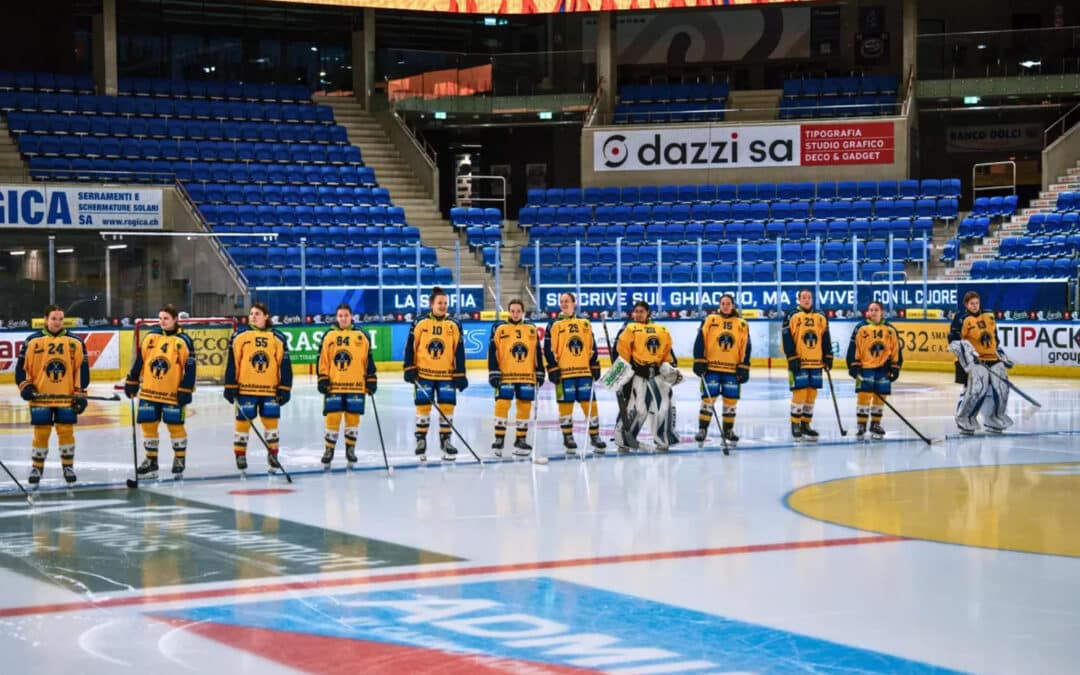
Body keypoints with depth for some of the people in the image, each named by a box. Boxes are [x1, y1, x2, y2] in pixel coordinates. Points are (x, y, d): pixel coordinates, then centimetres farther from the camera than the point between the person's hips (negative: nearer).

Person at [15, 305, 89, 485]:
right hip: (40, 397, 0)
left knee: (66, 431, 2)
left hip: (66, 398, 1)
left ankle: (68, 467, 16)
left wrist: (80, 394, -1)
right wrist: (25, 386, -6)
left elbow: (82, 369, 3)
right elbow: (22, 365, 5)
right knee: (41, 433, 2)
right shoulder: (33, 341, 0)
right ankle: (36, 468, 15)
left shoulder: (75, 342, 2)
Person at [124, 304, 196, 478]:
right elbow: (138, 361, 10)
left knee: (175, 426, 1)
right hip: (149, 392, 4)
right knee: (148, 425, 6)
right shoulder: (149, 337, 5)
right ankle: (151, 461, 19)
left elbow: (189, 368, -7)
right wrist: (131, 383, 8)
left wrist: (186, 391, -12)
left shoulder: (184, 341, -6)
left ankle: (180, 460, 17)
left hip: (173, 394, -4)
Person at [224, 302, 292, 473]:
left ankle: (272, 455, 19)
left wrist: (285, 389, 1)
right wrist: (230, 387, -3)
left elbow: (284, 365, 5)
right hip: (245, 389, -1)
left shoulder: (278, 338, 3)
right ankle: (240, 455, 16)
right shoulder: (240, 336, 0)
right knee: (243, 421, 2)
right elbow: (232, 363, 0)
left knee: (271, 421, 5)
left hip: (270, 389, 1)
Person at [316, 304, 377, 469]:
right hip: (333, 385, 0)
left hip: (356, 386, 0)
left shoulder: (361, 336, 3)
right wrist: (322, 379, -2)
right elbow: (322, 360, 5)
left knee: (353, 418, 5)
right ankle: (329, 450, 9)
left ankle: (350, 449, 20)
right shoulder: (329, 336, 4)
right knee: (332, 418, -2)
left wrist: (371, 381, 4)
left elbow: (368, 360, 6)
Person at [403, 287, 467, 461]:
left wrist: (460, 375, 1)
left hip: (447, 376, 1)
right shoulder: (420, 324, -2)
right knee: (423, 407, 0)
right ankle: (421, 440, 12)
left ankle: (445, 440, 12)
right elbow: (410, 347, 1)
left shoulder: (454, 326, 3)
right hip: (424, 375, -1)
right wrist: (410, 369, -4)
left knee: (447, 407, -1)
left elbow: (459, 352, 4)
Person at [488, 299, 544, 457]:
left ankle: (520, 440, 17)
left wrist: (540, 373, 10)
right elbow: (492, 352, -2)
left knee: (525, 407, 5)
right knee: (502, 405, -11)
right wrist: (493, 373, -8)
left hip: (527, 377, 3)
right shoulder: (500, 329, 1)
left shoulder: (532, 330, 10)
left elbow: (537, 353, 14)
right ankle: (499, 439, -3)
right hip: (505, 376, -3)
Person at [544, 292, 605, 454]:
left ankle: (595, 436, 10)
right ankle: (568, 438, 10)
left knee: (590, 403, 1)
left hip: (584, 371, 3)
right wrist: (553, 369, -9)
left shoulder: (585, 323, 12)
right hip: (564, 372, -2)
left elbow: (592, 347, 14)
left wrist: (595, 366, 9)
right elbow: (549, 349, -1)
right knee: (566, 404, 0)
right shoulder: (554, 325, 3)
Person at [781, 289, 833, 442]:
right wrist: (792, 358, -14)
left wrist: (828, 357, 9)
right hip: (798, 363, -5)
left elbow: (825, 339, 16)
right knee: (800, 393, -10)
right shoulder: (792, 317, -3)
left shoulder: (821, 318, 12)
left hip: (816, 363, 5)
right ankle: (795, 426, 1)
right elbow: (787, 339, -8)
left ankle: (806, 425, 18)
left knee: (812, 394, 7)